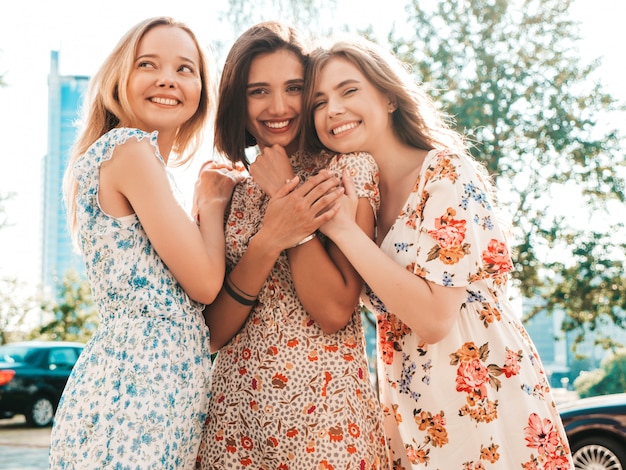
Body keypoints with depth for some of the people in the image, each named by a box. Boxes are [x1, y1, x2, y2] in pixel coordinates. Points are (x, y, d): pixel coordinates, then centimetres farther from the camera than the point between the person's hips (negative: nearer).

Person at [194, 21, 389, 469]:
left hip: (324, 413, -3)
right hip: (234, 414, 3)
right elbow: (214, 332, -4)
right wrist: (269, 239, -18)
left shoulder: (347, 169, -4)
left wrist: (286, 191, -14)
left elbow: (335, 313, -14)